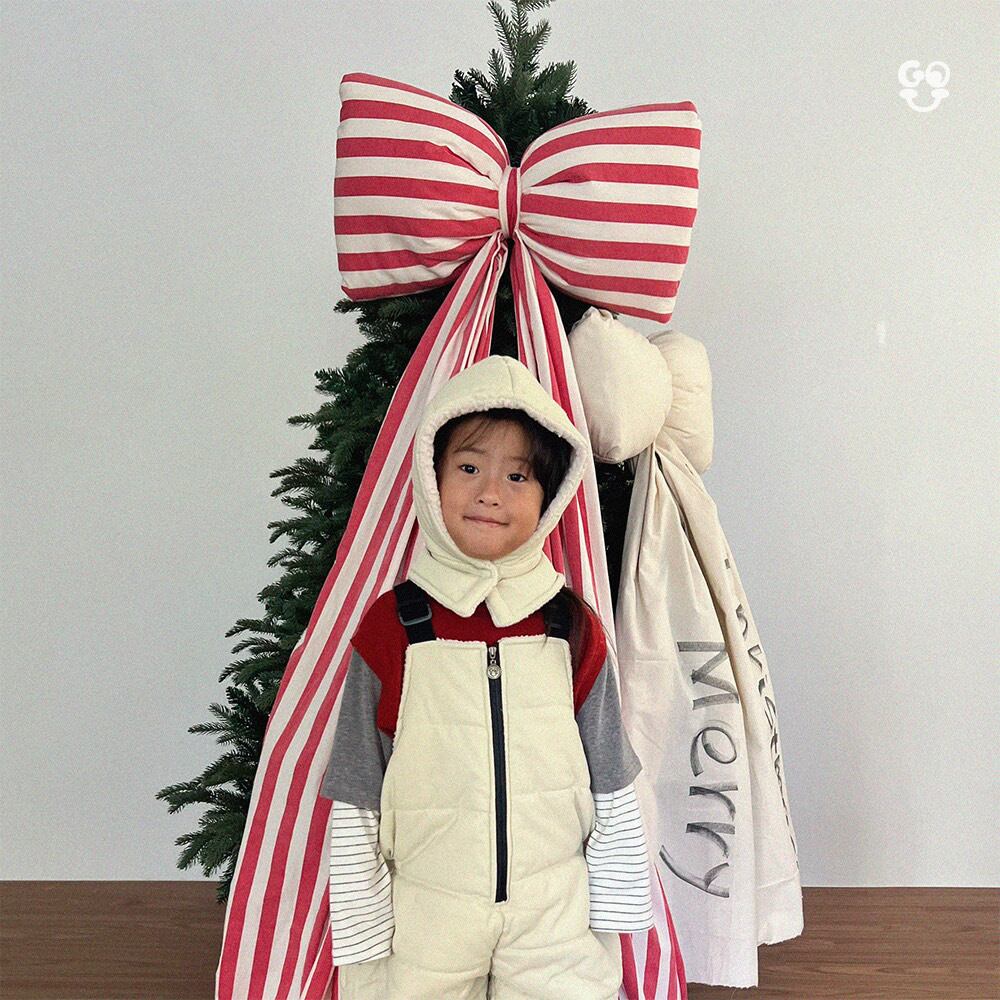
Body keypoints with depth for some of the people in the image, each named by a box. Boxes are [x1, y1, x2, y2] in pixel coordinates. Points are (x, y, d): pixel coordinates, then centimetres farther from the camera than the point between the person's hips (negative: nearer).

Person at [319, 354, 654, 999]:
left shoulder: (573, 628, -4)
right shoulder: (391, 628, -9)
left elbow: (613, 795, 3)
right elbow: (355, 808, -3)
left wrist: (616, 918, 4)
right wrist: (362, 946, -1)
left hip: (557, 920, 1)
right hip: (425, 919, -1)